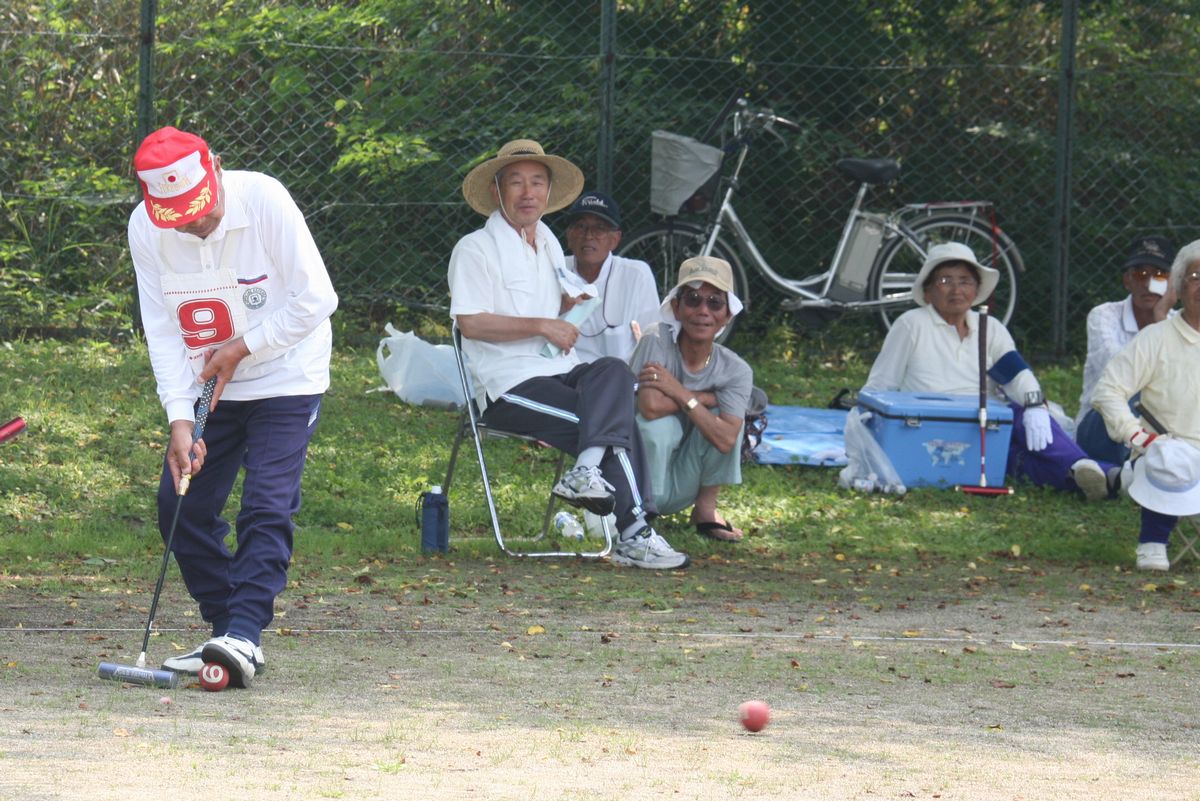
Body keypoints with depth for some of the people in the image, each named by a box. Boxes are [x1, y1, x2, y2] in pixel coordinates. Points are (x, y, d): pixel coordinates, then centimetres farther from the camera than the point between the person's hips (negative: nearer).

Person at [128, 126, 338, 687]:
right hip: (206, 387, 5)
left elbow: (316, 299, -17)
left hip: (285, 380, -5)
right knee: (180, 506, -1)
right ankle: (226, 630, 8)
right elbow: (162, 330, -9)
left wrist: (242, 348, -17)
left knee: (266, 507, -17)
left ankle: (244, 635, -25)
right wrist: (179, 420, -18)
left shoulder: (265, 200, -22)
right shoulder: (146, 229, -11)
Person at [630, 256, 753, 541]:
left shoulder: (736, 371, -7)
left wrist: (681, 394, -28)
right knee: (660, 424, -32)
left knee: (729, 411, -17)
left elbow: (726, 440, -23)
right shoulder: (658, 342, -16)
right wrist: (708, 398, -20)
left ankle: (706, 508, -4)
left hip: (681, 489, 3)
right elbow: (651, 406, -31)